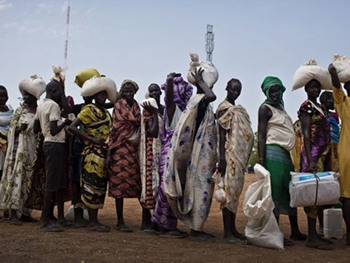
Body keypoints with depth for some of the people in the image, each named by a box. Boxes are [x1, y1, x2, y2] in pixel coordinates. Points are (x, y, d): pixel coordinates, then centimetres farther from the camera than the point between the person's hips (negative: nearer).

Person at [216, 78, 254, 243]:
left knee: (235, 191, 9)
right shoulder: (224, 108, -6)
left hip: (240, 156, 9)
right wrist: (222, 159, -20)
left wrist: (244, 159, 16)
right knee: (229, 190, -9)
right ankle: (227, 231, -6)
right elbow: (222, 134, -14)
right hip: (230, 155, -9)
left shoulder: (237, 110, 20)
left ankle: (232, 228, 14)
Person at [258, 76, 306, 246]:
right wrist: (261, 160, -20)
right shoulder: (265, 108, -4)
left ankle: (295, 231, 21)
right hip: (273, 153, -9)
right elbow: (261, 136, -12)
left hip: (286, 154, 9)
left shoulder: (281, 107, 20)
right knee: (275, 193, -8)